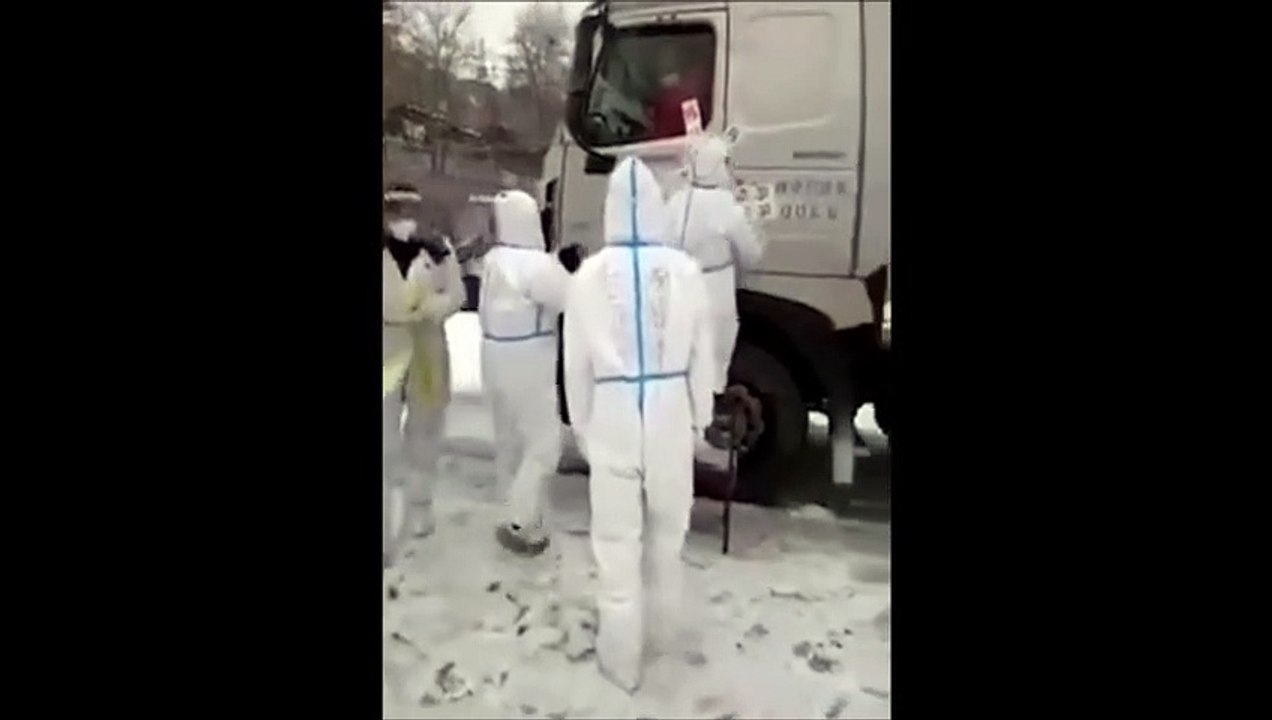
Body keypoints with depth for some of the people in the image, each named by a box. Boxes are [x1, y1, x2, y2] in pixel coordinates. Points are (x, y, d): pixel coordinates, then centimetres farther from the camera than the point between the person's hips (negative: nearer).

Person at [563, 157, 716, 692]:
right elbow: (702, 354, 0)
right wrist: (700, 418, 14)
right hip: (670, 414, 2)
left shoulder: (590, 274, -8)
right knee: (666, 531, 19)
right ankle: (661, 632, 39)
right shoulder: (684, 270, -7)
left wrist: (581, 425, 12)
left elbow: (576, 362, -1)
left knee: (617, 538, 9)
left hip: (612, 416, -1)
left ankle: (621, 659, 21)